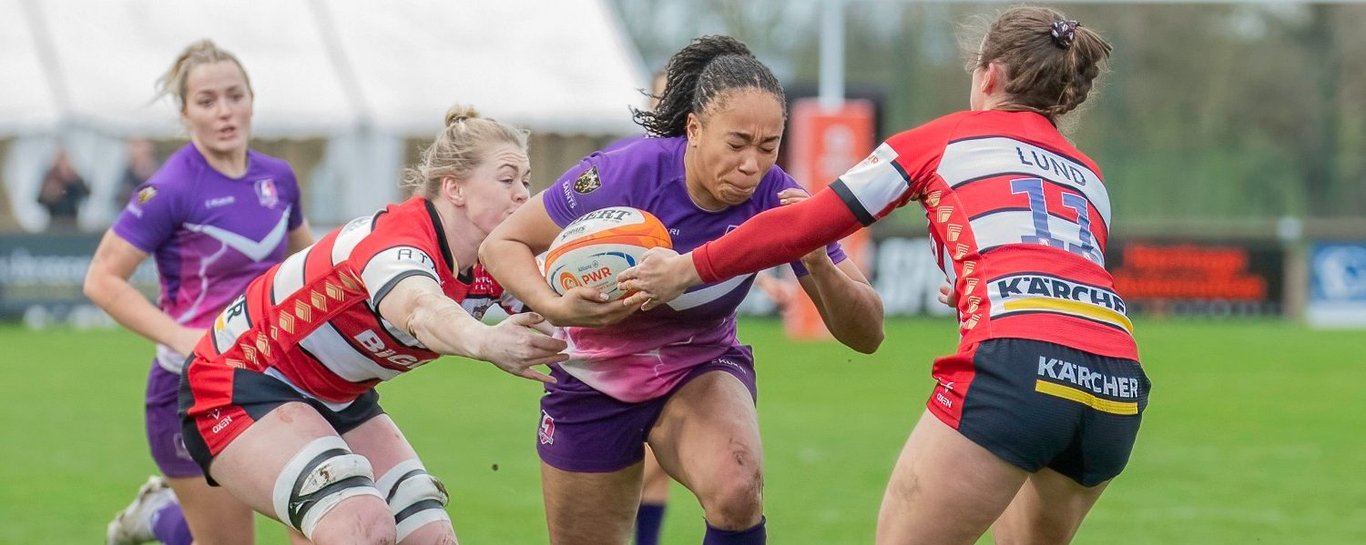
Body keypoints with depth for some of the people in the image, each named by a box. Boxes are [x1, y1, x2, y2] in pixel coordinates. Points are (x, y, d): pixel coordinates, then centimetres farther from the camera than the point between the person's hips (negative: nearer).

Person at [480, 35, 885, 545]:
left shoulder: (776, 197, -21)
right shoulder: (624, 174, -28)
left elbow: (866, 333, -18)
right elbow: (503, 243, -18)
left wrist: (817, 262, -39)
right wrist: (556, 307, -38)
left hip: (702, 371, 0)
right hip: (594, 383, 0)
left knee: (737, 492, -32)